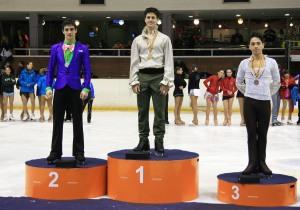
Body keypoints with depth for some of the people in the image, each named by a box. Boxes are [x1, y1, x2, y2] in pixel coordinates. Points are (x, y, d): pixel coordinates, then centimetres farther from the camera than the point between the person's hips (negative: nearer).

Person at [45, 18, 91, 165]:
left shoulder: (82, 48, 1)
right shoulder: (56, 48, 6)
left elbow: (87, 70, 0)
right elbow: (50, 69, 8)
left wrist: (85, 88, -9)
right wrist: (48, 87, -2)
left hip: (75, 89, -1)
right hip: (60, 88, 2)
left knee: (77, 121, 5)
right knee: (57, 121, 6)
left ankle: (79, 153, 12)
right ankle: (55, 153, 16)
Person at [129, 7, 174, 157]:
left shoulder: (164, 39, 6)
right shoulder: (138, 40, 10)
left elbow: (169, 61, 1)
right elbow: (134, 62, 9)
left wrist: (166, 81, -7)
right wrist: (134, 81, 0)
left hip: (158, 76, -2)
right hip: (142, 76, 2)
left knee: (159, 111, -4)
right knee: (142, 111, 4)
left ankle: (159, 143, 0)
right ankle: (143, 141, 13)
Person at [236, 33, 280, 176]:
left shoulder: (271, 62, -1)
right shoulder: (244, 63, 1)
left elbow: (276, 83, 10)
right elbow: (239, 83, 15)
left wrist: (267, 94, 11)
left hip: (264, 102, 0)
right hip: (249, 103, 1)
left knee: (262, 134, 7)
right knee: (251, 134, 3)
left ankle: (262, 163, 16)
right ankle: (252, 163, 8)